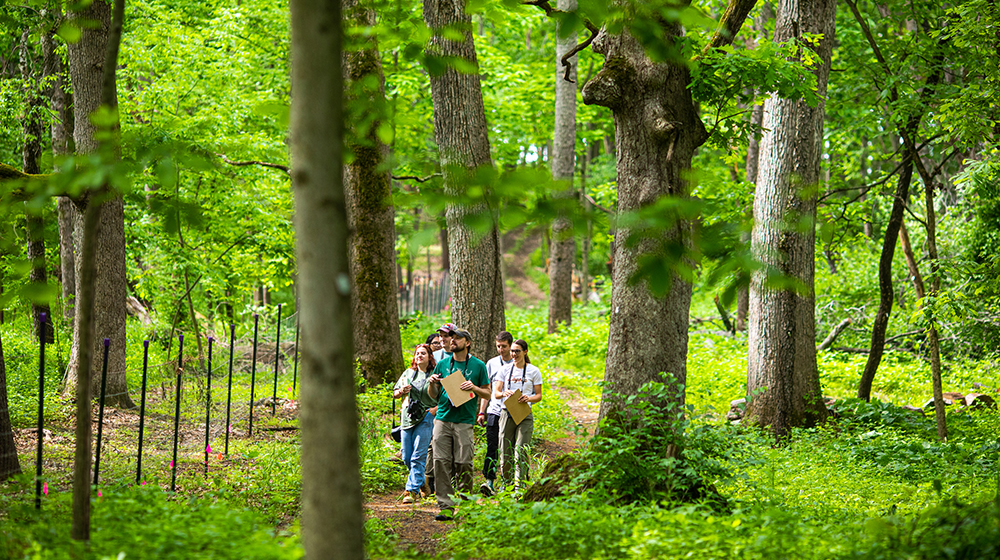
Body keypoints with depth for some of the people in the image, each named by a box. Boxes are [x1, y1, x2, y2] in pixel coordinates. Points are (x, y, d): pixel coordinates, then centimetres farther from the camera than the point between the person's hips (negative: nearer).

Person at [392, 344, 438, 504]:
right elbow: (395, 393, 19)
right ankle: (421, 482, 27)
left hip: (425, 420, -5)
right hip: (407, 418, 5)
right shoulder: (408, 373, 13)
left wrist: (435, 410, -12)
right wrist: (402, 391, -3)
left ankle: (412, 491, -12)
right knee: (407, 458, 6)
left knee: (418, 458, -11)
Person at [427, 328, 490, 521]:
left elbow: (487, 394, 10)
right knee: (441, 461, -5)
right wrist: (432, 384, -3)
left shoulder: (478, 366, 6)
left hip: (464, 421, -2)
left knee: (464, 463, -6)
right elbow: (434, 395, 19)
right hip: (443, 418, 2)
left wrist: (474, 387, -9)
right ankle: (446, 506, -2)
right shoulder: (442, 364, 13)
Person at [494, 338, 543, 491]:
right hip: (506, 414, 2)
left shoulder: (533, 371, 5)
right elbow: (496, 393, 8)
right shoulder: (505, 370, 11)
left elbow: (539, 395, 6)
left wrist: (529, 398, -16)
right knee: (505, 452, 2)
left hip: (524, 414, -2)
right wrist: (504, 393, -15)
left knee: (520, 452, -11)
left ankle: (519, 485, -14)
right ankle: (506, 482, 16)